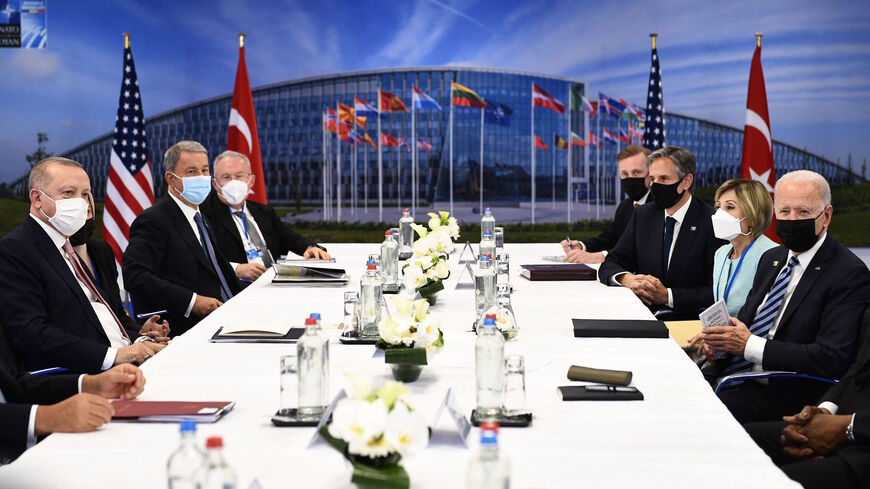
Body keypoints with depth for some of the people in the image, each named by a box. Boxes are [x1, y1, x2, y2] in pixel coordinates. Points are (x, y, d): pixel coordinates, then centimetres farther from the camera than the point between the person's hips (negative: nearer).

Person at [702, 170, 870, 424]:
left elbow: (832, 359, -20)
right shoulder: (771, 259, 17)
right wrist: (719, 339, -2)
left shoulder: (849, 273, -10)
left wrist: (749, 345, -19)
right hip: (730, 373, 7)